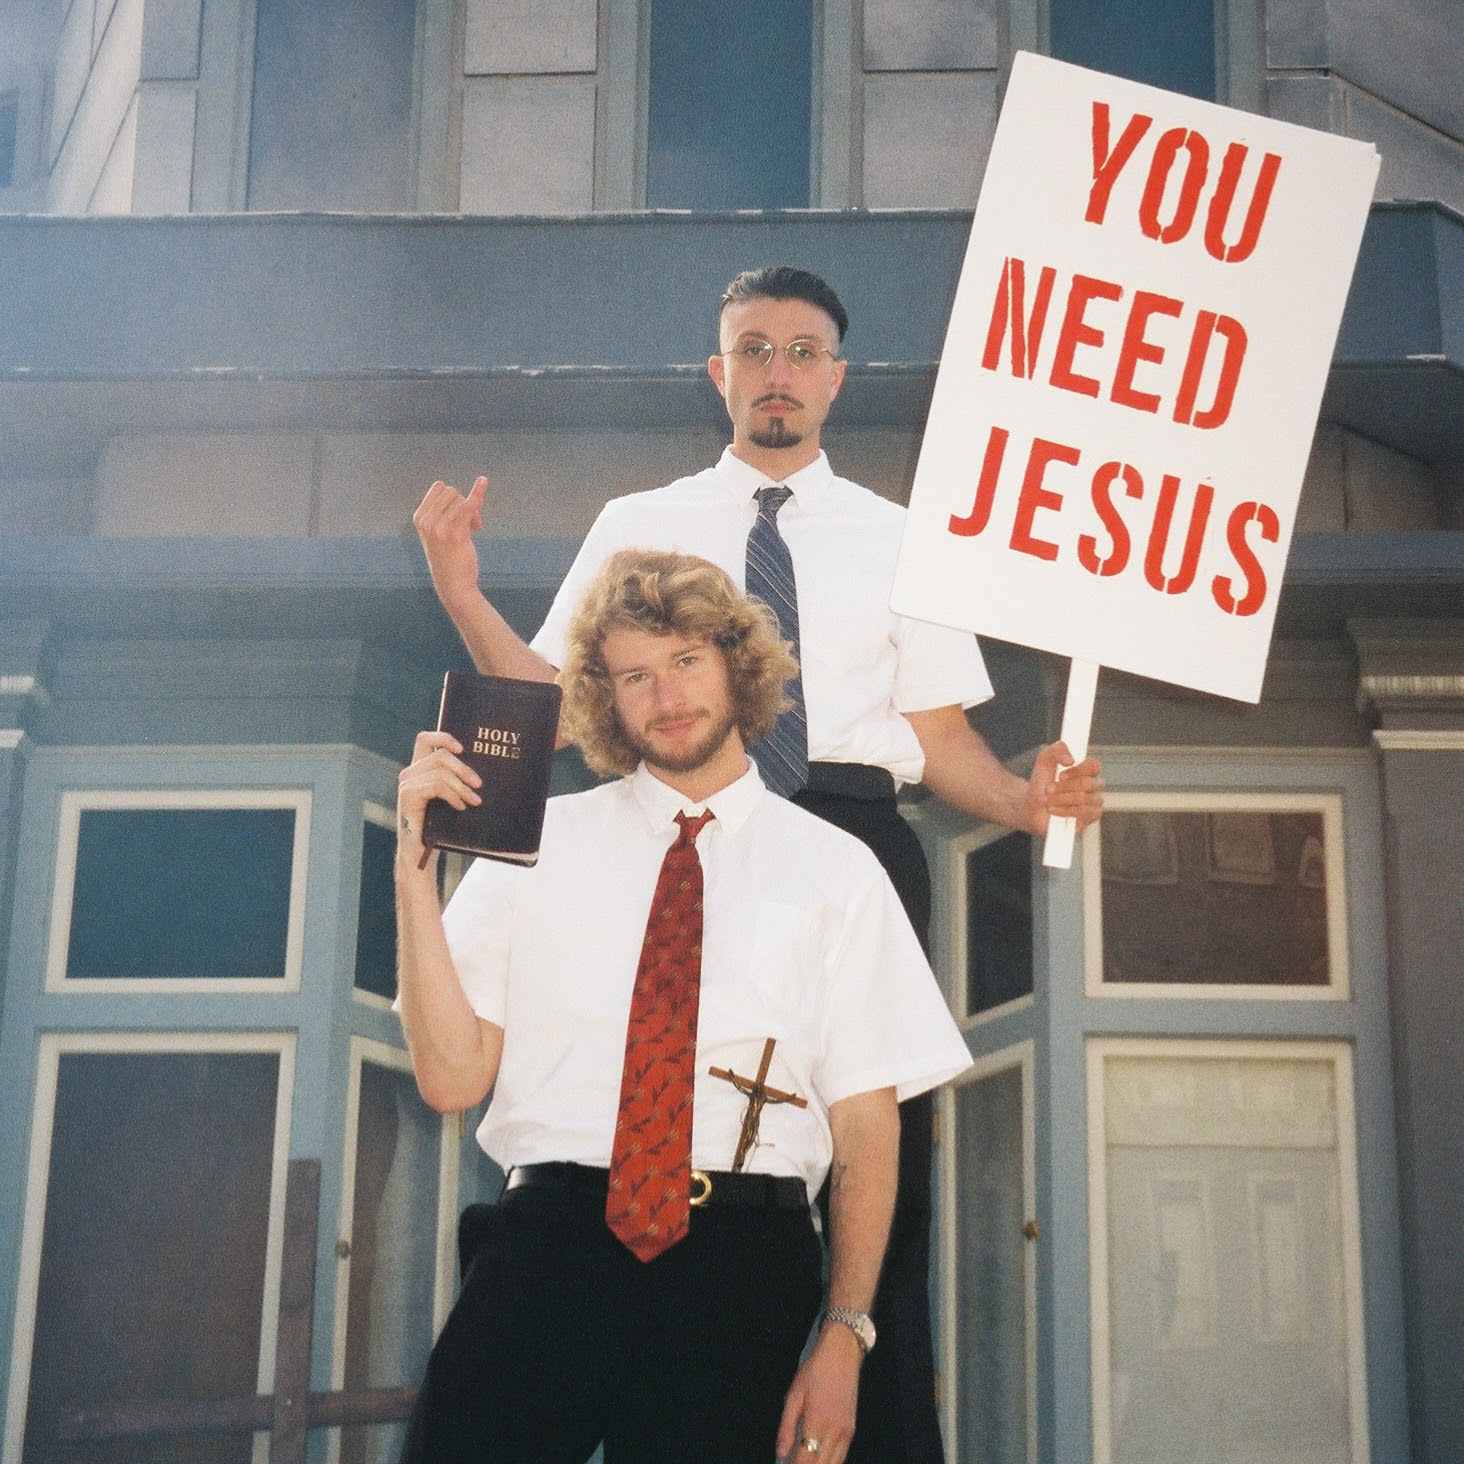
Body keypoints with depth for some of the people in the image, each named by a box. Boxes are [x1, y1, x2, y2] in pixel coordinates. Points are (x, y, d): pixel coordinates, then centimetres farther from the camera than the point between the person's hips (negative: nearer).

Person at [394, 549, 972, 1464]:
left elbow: (868, 1121, 6)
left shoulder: (833, 869, 10)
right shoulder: (538, 841, 11)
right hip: (551, 1228, 0)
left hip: (740, 1256, 0)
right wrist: (415, 868, -6)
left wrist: (845, 1334, -1)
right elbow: (453, 1074, 3)